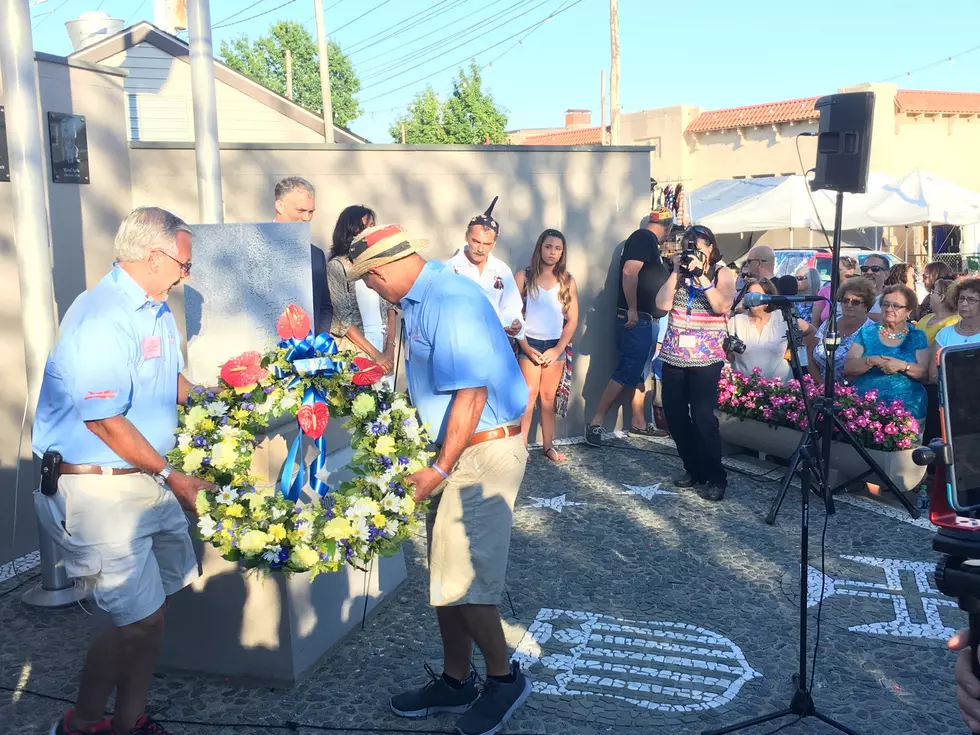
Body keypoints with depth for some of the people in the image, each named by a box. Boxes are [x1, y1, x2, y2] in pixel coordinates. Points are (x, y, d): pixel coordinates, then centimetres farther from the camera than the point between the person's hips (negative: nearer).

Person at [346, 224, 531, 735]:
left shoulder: (448, 301, -21)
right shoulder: (423, 298, 11)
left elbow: (471, 392, -25)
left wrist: (441, 469, -20)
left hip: (483, 452, -10)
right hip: (455, 451, 10)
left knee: (463, 582, -3)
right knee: (446, 576, 15)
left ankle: (504, 679, 19)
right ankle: (455, 682, 29)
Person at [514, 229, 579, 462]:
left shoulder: (567, 281, 5)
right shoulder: (524, 277, -2)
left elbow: (572, 320, 4)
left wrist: (558, 349, -4)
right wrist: (526, 347, -9)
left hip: (556, 346, 2)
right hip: (530, 344, -2)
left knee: (549, 396, 6)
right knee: (528, 395, -7)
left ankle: (549, 445, 13)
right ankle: (521, 446, -3)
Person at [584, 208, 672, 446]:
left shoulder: (649, 242, 19)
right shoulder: (644, 237, -11)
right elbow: (629, 272, -23)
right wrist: (632, 309, -24)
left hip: (647, 320, 10)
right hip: (637, 319, -10)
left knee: (640, 373, 14)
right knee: (627, 372, -12)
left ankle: (638, 423, 22)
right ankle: (596, 422, -10)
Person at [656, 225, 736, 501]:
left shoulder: (723, 273, 1)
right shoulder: (679, 273, 10)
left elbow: (723, 306, -16)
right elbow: (662, 304, -3)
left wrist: (701, 276, -19)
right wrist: (676, 272, -7)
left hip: (706, 357, -4)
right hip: (674, 355, 4)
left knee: (702, 417, -11)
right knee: (674, 415, 5)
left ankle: (715, 478, 2)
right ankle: (694, 469, 22)